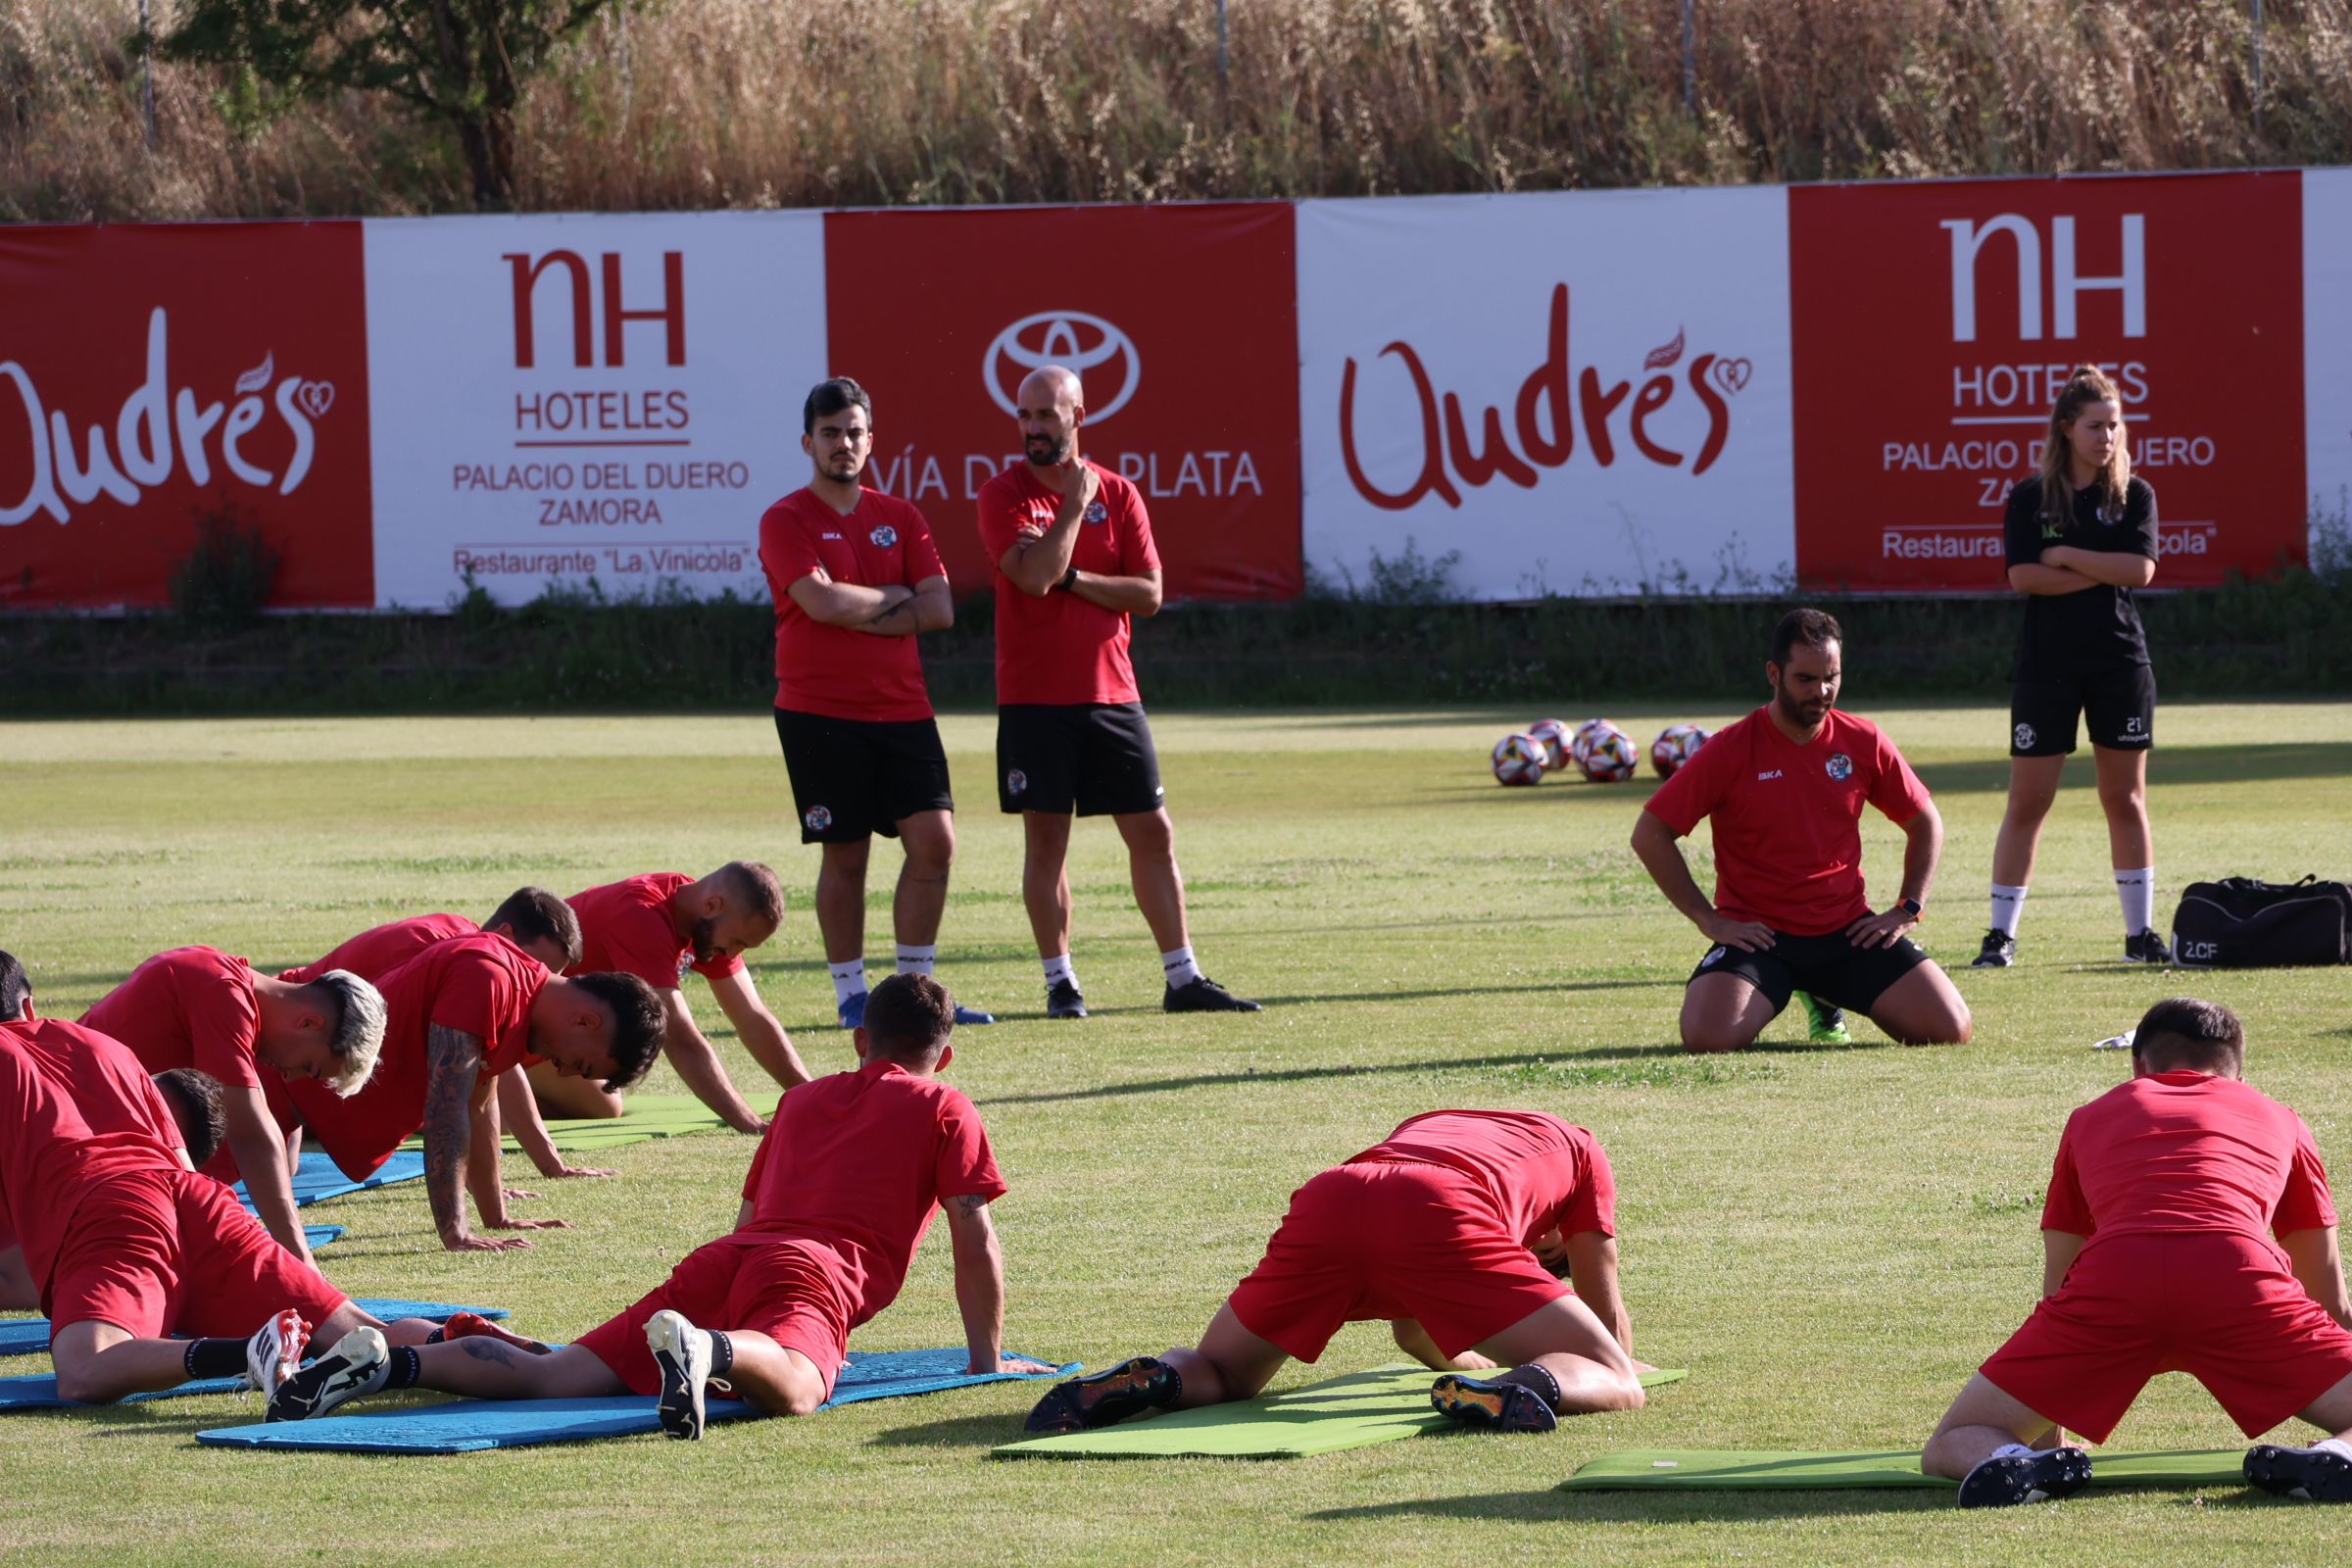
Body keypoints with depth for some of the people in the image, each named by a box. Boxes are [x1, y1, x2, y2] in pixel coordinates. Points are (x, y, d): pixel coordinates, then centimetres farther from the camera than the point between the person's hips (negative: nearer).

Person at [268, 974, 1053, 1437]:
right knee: (791, 1382, -38)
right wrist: (987, 1356, 24)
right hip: (820, 1272, -5)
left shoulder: (803, 1099, 36)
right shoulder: (945, 1110, 20)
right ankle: (710, 1351, -71)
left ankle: (389, 1363, -30)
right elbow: (975, 1239, 14)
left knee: (554, 1376, -10)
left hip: (722, 1264, 5)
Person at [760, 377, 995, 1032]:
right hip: (820, 713, -4)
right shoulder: (786, 521, -3)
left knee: (934, 841, -4)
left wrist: (859, 617, -10)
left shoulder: (899, 517, 12)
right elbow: (821, 601, -18)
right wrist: (895, 597, -3)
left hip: (902, 707, 4)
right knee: (845, 855, -1)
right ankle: (851, 996, 8)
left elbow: (940, 609, 1)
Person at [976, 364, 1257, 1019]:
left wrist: (1070, 577, -12)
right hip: (1034, 700, -3)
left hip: (1112, 694, 3)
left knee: (1153, 834, 4)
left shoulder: (1118, 494, 7)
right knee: (1046, 838, -1)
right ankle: (1060, 981, 7)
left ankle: (1182, 978, 9)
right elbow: (1035, 576, -19)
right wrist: (1074, 503, -11)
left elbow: (1149, 593, 0)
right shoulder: (1004, 494, -2)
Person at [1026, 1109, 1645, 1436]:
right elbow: (1607, 1314, 41)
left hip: (1325, 1202, 4)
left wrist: (1470, 1361, 73)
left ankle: (1151, 1379, -13)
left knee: (1218, 1372, 25)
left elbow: (1414, 1335, 55)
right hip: (1439, 1218, -4)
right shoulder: (1582, 1152, 36)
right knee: (1615, 1383, 2)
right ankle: (1532, 1387, -34)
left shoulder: (1424, 1126, 48)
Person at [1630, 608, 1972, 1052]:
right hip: (1759, 934, -3)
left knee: (1950, 1028, -11)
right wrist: (1708, 919, -9)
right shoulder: (1731, 751, -8)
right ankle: (1766, 1000, 10)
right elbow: (1649, 835, -5)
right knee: (1708, 1036, -30)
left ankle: (1830, 997, 18)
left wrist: (1908, 910, 5)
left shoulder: (1863, 743, 2)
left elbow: (1925, 824, 17)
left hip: (1848, 931, 3)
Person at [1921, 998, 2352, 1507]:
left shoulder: (2092, 1117, 37)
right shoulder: (2277, 1119, 35)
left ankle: (2015, 1464, -22)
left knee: (1950, 1448, 13)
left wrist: (2048, 1438, 55)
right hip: (2241, 1271, -1)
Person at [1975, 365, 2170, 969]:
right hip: (2046, 663, -1)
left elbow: (2140, 568, -10)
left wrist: (2065, 557, -11)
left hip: (2120, 660, 1)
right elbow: (2023, 575, -11)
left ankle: (2141, 933, 13)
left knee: (2126, 799, 6)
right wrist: (2101, 572, -12)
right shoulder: (2029, 498, 2)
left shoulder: (2135, 495, 4)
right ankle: (2001, 935, 3)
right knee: (2027, 802, -1)